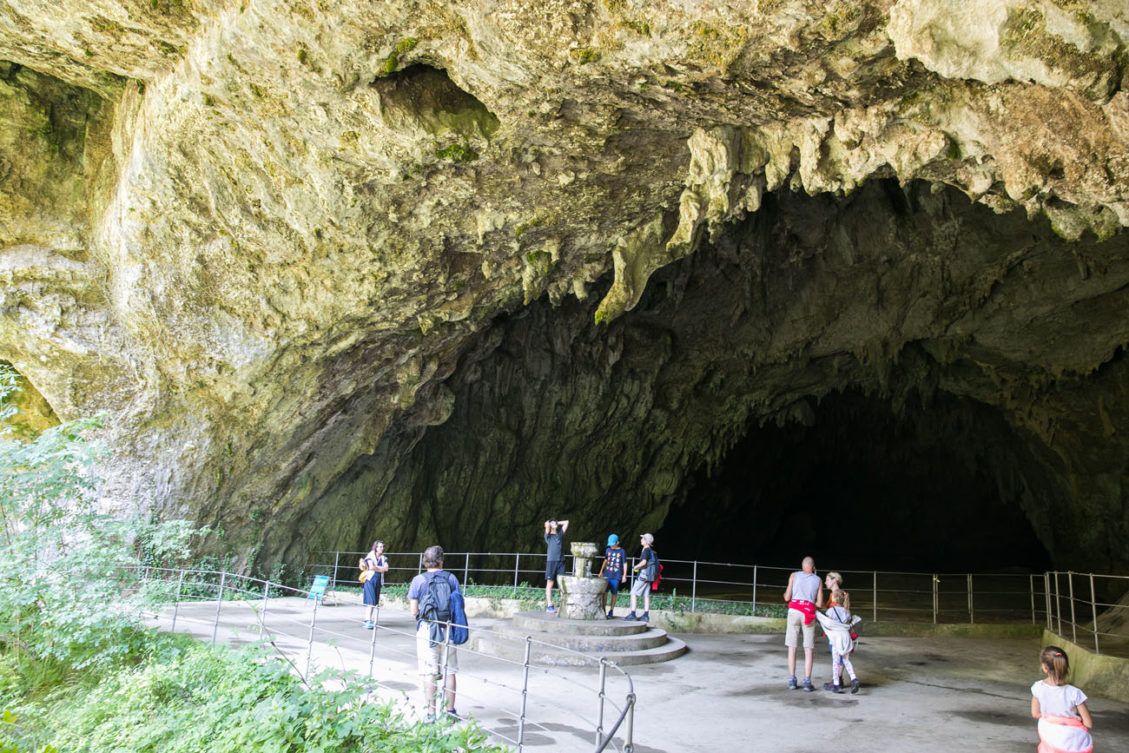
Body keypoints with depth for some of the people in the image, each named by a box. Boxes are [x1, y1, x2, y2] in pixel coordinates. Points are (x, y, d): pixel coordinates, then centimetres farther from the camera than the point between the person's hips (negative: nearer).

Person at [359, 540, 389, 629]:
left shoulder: (383, 558, 12)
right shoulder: (370, 556, -3)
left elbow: (386, 568, -1)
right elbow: (371, 567, -16)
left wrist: (376, 567, -9)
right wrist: (381, 569, -4)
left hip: (379, 581, 6)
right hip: (370, 579, -6)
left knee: (375, 602, 6)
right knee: (371, 601, -13)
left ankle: (367, 619, 15)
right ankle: (369, 620, -15)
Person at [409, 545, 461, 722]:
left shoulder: (419, 580, -3)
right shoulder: (451, 579, 2)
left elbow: (414, 611, -4)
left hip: (427, 629, -2)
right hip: (448, 629, 2)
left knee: (429, 673, 4)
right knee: (449, 672, 11)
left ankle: (431, 713, 7)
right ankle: (450, 711, 18)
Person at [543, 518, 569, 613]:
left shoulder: (560, 534, 20)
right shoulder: (548, 536, 8)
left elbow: (566, 522, 23)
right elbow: (546, 524, -8)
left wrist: (557, 523, 23)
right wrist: (549, 523, 13)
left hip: (561, 561, 4)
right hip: (551, 561, -4)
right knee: (550, 584, -3)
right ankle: (549, 605, -3)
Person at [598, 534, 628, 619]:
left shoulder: (622, 552, -3)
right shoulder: (608, 550, 7)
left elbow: (625, 564, -1)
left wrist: (624, 575, -4)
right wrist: (601, 571, 18)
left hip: (616, 576, -3)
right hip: (606, 575, 3)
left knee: (614, 593, 3)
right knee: (604, 592, 0)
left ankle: (611, 611, 13)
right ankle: (602, 610, 8)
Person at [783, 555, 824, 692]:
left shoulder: (794, 575, 8)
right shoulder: (818, 580, 12)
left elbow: (787, 598, 3)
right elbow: (820, 604, 8)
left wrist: (785, 594, 25)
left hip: (794, 611, 0)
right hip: (809, 614, 0)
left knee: (792, 647, 4)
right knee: (809, 649, 3)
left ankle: (792, 681, 3)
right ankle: (807, 682, -4)